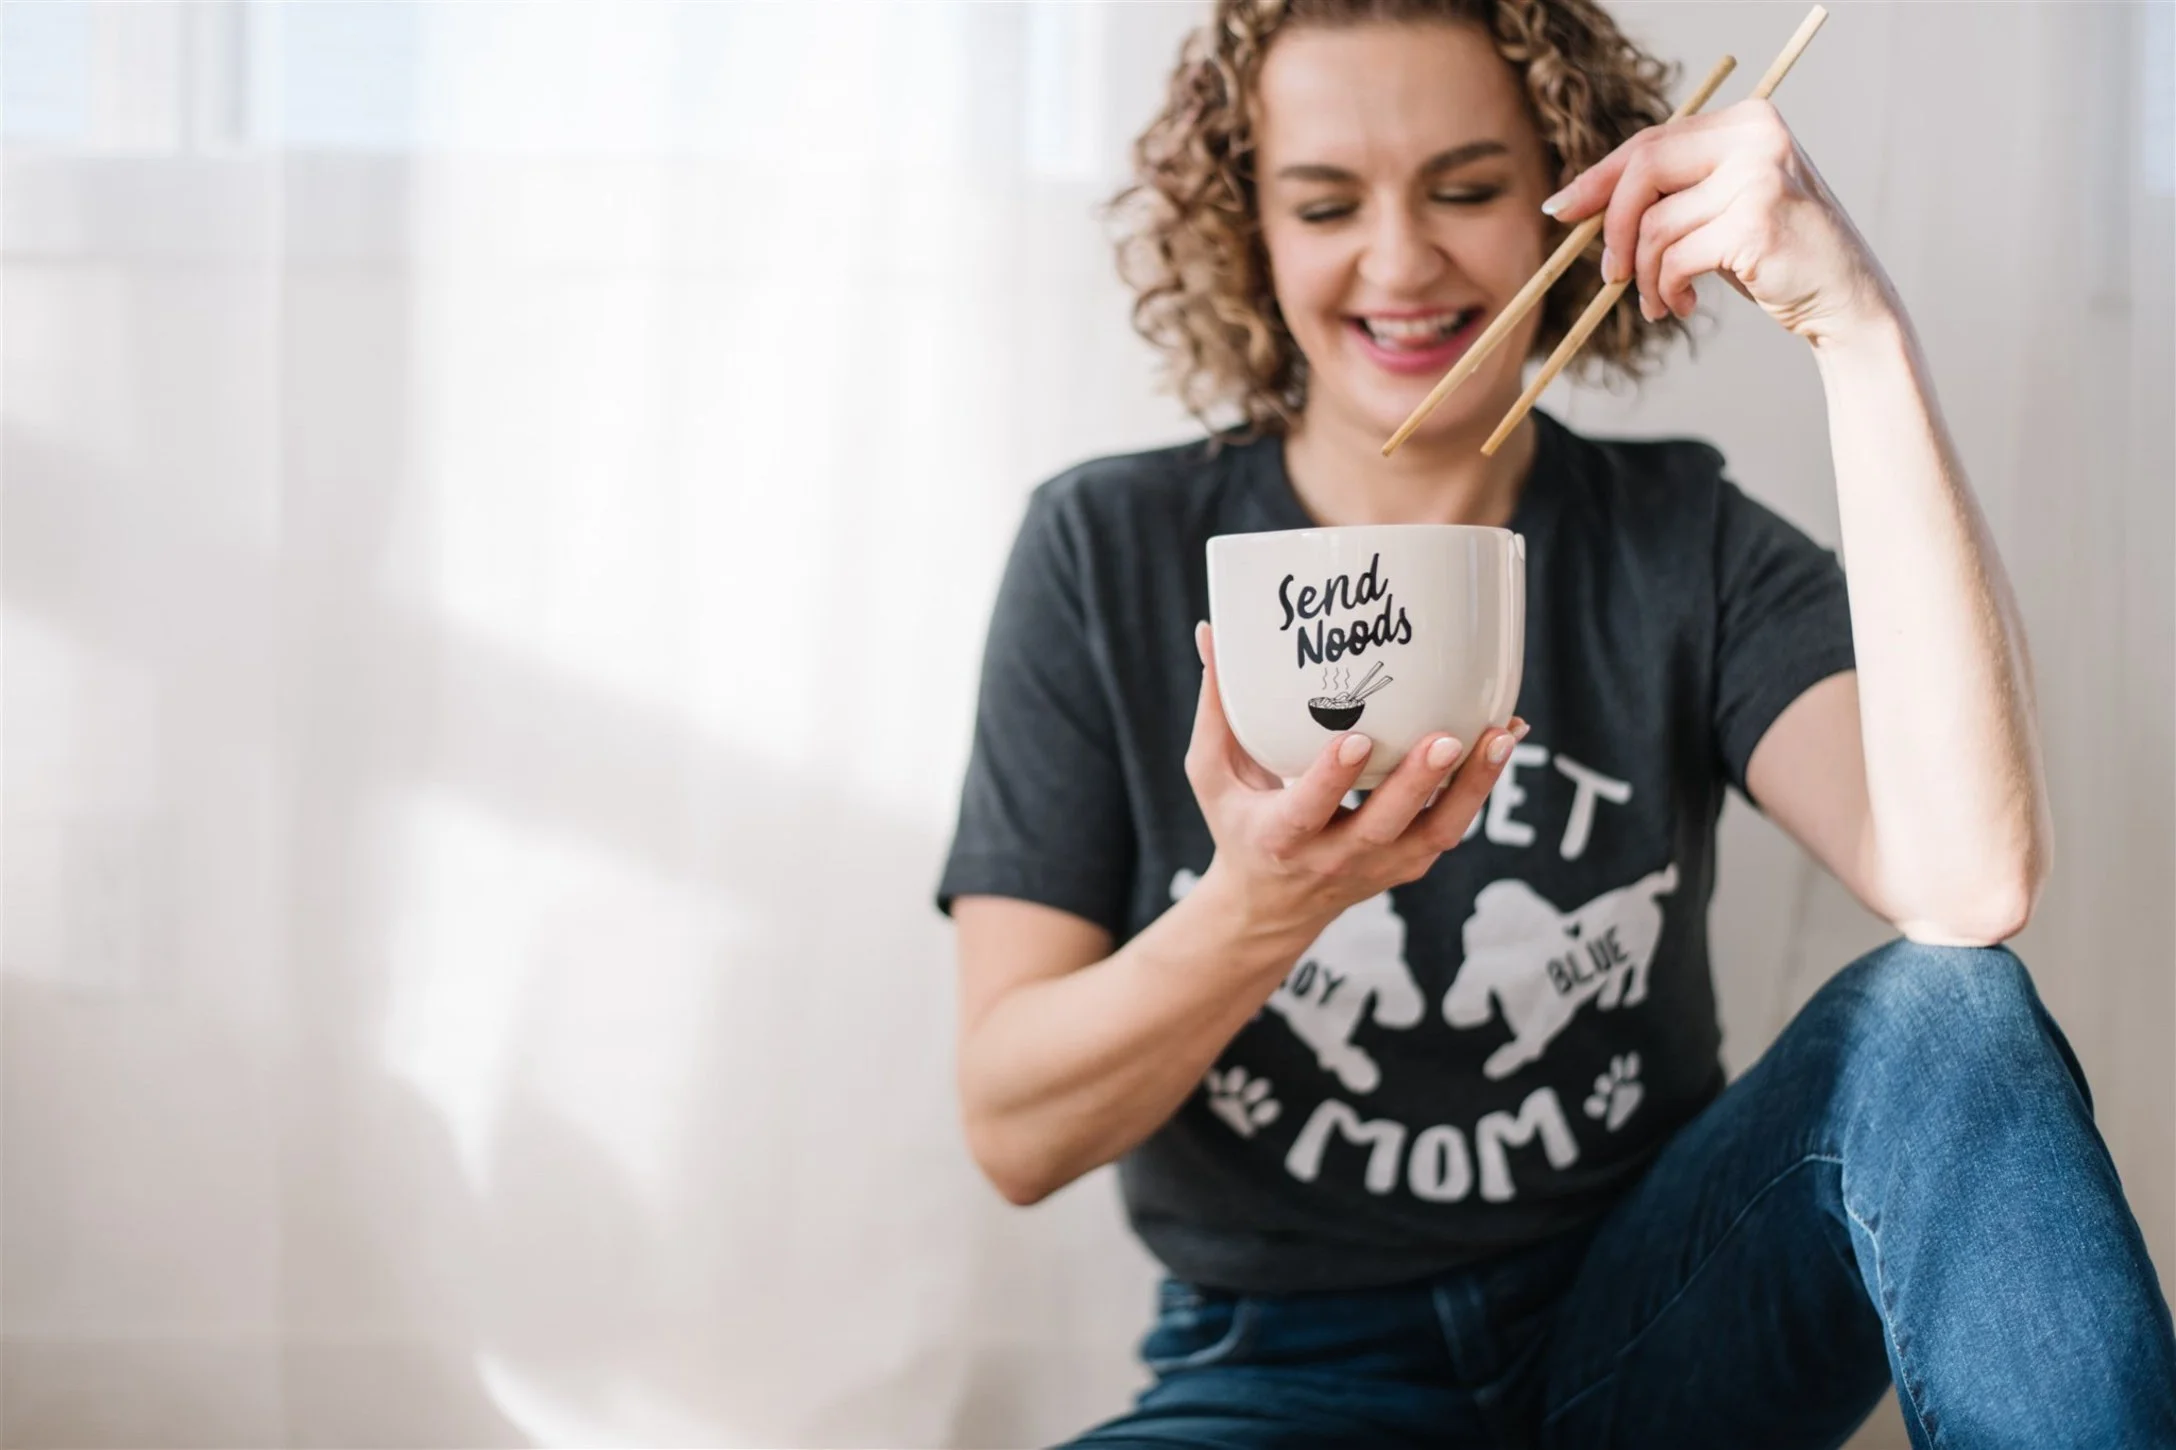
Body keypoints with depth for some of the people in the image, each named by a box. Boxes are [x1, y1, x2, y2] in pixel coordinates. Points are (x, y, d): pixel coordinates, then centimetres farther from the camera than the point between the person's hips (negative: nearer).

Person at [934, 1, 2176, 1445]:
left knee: (1946, 1013, -27)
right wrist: (1259, 910, -27)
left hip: (1648, 1324, 1)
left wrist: (1859, 328, -24)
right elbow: (1016, 1128, -7)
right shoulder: (1112, 553, -2)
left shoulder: (1678, 540, 0)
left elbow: (1970, 879, -22)